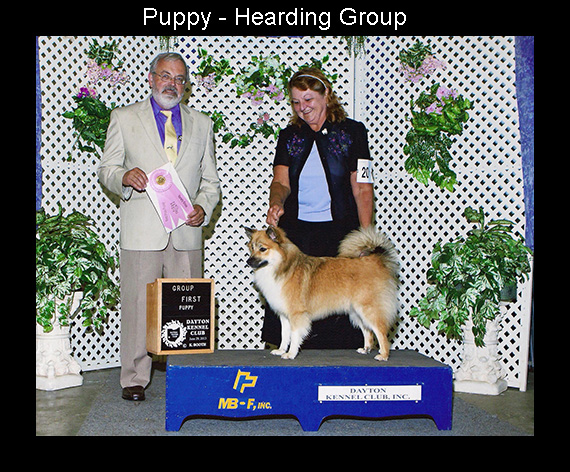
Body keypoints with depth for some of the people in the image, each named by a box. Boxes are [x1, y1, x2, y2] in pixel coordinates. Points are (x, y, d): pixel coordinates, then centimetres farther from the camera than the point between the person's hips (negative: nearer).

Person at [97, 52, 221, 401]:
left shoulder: (202, 124, 16)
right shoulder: (124, 118, 10)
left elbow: (210, 180, 16)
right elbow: (106, 169, 10)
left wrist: (203, 207, -3)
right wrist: (124, 177, -13)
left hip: (187, 231, 2)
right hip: (141, 231, -2)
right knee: (137, 303, 0)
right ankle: (135, 378, 15)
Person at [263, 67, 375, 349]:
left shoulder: (352, 132, 4)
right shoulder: (289, 136, 12)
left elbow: (362, 190, -1)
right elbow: (281, 181, 1)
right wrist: (276, 204, -22)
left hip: (339, 231, -2)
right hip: (296, 230, 3)